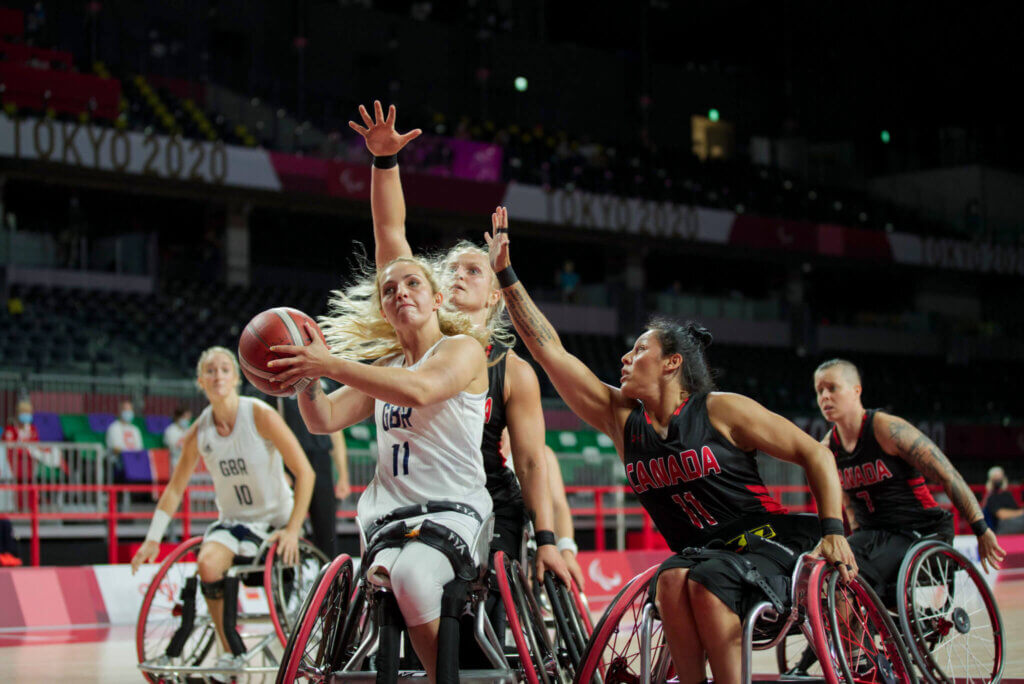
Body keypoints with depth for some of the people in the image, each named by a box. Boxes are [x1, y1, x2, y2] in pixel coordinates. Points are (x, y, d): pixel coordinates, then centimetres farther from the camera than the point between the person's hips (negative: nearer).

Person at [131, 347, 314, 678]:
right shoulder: (198, 432, -3)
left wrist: (292, 530, -22)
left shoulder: (260, 415, -14)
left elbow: (304, 471, -15)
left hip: (276, 519, -2)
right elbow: (175, 488, 10)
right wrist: (152, 539, 7)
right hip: (232, 521, 2)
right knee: (208, 564, -28)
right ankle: (232, 650, -12)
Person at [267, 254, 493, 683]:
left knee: (413, 575, -35)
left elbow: (419, 390, -20)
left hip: (453, 507, -5)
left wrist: (332, 365, -24)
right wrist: (307, 375, -7)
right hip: (390, 511, 5)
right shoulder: (384, 368, 22)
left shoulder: (463, 348, 2)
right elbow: (324, 420, 14)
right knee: (389, 570, -30)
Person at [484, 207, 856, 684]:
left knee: (707, 582, -33)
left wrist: (833, 531, -14)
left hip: (765, 543, -4)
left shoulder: (722, 410, -7)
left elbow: (815, 455, -4)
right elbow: (550, 351, 4)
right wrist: (506, 276, 1)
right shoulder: (622, 418, 6)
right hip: (699, 551, 4)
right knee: (672, 581, -29)